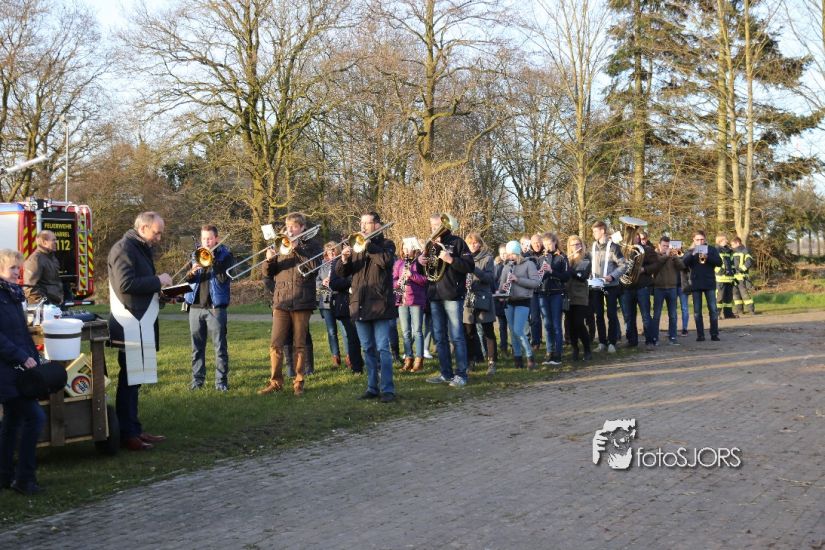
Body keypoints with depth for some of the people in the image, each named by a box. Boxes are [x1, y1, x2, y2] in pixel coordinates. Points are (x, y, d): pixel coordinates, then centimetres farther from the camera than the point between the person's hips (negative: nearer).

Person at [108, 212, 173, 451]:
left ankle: (134, 429, 18)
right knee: (129, 379, -6)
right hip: (130, 326, -10)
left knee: (134, 379, 13)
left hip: (141, 323, 10)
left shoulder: (141, 249, 19)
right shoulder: (124, 249, -12)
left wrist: (161, 289, 9)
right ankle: (127, 434, -1)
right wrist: (158, 281, -16)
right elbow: (125, 284, -23)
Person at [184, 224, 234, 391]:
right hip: (195, 306, 4)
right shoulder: (196, 254, 13)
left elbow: (225, 278, -12)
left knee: (220, 346, -2)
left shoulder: (225, 255, 2)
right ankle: (197, 379, 14)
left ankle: (221, 381, 2)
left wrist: (213, 261, -18)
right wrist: (191, 272, -14)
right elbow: (187, 280, 8)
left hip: (215, 307, -4)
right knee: (197, 346, 7)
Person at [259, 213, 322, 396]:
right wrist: (269, 260, -10)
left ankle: (298, 382, 10)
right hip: (281, 301, 3)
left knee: (299, 345, 3)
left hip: (302, 302, -3)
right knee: (276, 344, -1)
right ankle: (275, 382, 7)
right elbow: (268, 274, 11)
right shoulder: (282, 246, 15)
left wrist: (296, 248, -16)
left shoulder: (312, 245, 6)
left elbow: (314, 266, -13)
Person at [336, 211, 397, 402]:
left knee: (382, 348, -7)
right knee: (367, 350, 9)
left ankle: (387, 389, -6)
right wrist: (344, 259, -10)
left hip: (379, 304, -5)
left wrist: (367, 244, -16)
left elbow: (385, 261, -19)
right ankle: (372, 387, 16)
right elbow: (341, 272, 11)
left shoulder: (386, 244, 3)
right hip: (360, 305, 5)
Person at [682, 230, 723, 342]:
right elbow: (683, 263, -7)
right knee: (697, 311, 2)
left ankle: (714, 334, 2)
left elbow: (719, 262, -4)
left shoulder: (711, 249, 6)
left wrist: (707, 257, -19)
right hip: (695, 284, 1)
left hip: (709, 283, -1)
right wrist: (692, 253, -21)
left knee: (713, 310, -3)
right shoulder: (690, 251, 7)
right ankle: (700, 335, 6)